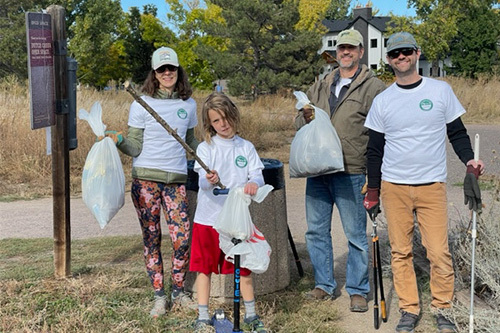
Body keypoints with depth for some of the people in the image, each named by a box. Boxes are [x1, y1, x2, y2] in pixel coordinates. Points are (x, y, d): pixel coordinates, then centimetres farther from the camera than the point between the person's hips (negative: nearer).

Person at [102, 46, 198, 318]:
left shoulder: (188, 104, 9)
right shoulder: (142, 104, -1)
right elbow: (135, 148, -3)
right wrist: (118, 140, -20)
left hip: (176, 179, 2)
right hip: (146, 179, -2)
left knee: (182, 238, -4)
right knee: (151, 239, 4)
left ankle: (178, 292, 17)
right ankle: (159, 296, 16)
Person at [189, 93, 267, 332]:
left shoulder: (246, 147, 5)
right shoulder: (206, 148, -2)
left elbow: (258, 176, -4)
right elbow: (202, 181, -14)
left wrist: (253, 183, -28)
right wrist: (209, 181, -38)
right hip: (208, 218, -1)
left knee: (244, 268, 9)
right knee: (204, 268, 6)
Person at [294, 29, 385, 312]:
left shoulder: (373, 87, -2)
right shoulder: (322, 86, 16)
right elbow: (300, 122, 22)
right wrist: (305, 117, -3)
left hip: (351, 174, -6)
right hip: (317, 171, 6)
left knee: (356, 234, 2)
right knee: (317, 230, 12)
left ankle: (358, 291, 15)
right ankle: (325, 286, 26)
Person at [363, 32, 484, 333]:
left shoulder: (441, 91, 2)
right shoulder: (382, 101, 5)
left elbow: (457, 132, 8)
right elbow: (375, 149, 10)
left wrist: (469, 159, -11)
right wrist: (372, 192, 9)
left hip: (432, 186, -1)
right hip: (394, 187, 2)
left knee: (440, 252, -4)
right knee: (401, 252, 6)